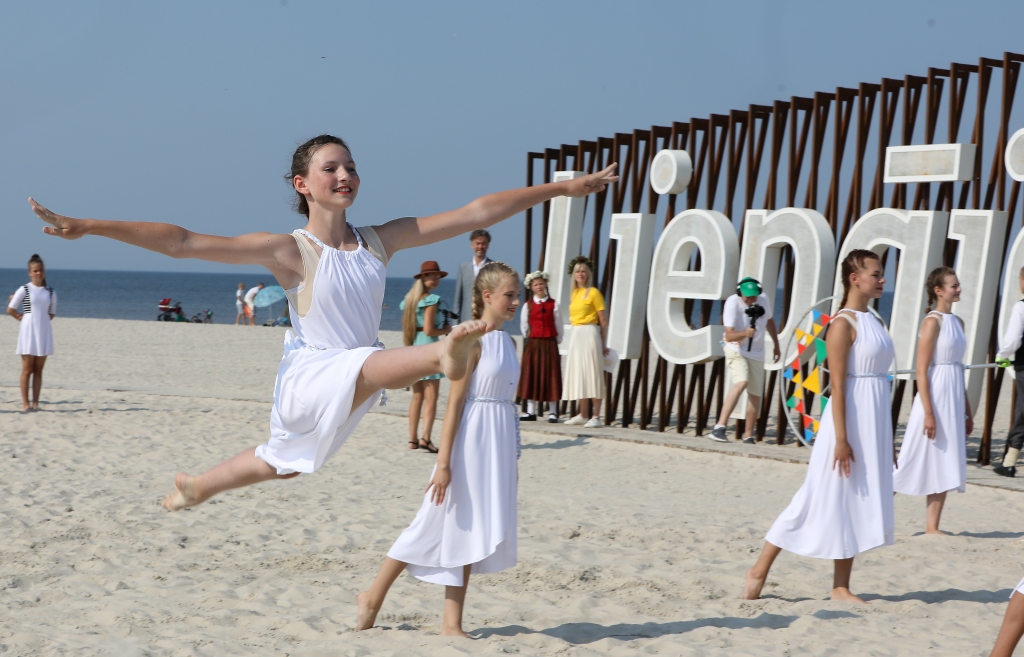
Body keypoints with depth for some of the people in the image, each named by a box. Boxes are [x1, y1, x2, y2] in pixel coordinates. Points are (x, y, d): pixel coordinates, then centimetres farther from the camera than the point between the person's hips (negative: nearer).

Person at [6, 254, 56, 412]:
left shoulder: (50, 292, 7)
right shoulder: (24, 290, -3)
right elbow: (10, 310, 0)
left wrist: (42, 320, 2)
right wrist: (22, 317, 5)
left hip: (44, 332, 3)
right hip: (28, 331, -3)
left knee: (38, 370, 5)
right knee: (27, 369, -2)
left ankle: (35, 402, 7)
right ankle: (25, 403, -1)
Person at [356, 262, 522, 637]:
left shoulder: (507, 341, 10)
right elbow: (455, 402, -16)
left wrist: (511, 460, 16)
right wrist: (443, 463, -19)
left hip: (497, 446, 7)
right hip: (471, 442, -7)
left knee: (470, 532, 10)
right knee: (436, 527, 0)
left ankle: (452, 624, 16)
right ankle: (373, 597, 16)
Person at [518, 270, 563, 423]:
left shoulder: (553, 305, 1)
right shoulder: (528, 306, 4)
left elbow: (558, 326, 4)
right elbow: (524, 326, 9)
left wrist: (557, 341, 1)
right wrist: (529, 337, 8)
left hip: (550, 343, -1)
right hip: (533, 343, 1)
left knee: (550, 376, 0)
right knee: (531, 376, 2)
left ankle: (553, 412, 3)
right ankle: (531, 411, 7)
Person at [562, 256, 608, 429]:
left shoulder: (593, 292, -6)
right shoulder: (574, 293, 14)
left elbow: (604, 320, -7)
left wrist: (603, 344, -8)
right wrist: (574, 336, 8)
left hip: (589, 334, -7)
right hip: (575, 336, 7)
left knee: (592, 374, -7)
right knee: (578, 374, 9)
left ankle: (595, 416, -7)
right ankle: (583, 414, 16)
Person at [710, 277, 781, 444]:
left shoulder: (764, 300, -7)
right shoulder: (732, 303, -22)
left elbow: (769, 322, 14)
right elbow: (729, 336, -29)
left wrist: (776, 346, 21)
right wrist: (745, 333, -48)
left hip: (757, 353, 6)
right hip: (736, 350, -6)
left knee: (756, 394, 8)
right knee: (741, 383, -29)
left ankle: (748, 436, 21)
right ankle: (719, 427, -32)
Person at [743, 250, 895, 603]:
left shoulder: (873, 322, 13)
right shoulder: (844, 323, -12)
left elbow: (878, 378, 16)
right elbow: (837, 384, -17)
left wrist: (888, 438, 16)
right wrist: (841, 438, -22)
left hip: (874, 423, 8)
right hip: (850, 418, -8)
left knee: (856, 505, 9)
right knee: (825, 500, -4)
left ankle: (841, 587, 15)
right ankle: (759, 570, 5)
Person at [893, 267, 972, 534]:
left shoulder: (957, 322, 13)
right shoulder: (933, 321, -11)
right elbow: (921, 371, -15)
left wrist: (967, 412, 18)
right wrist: (928, 413, -20)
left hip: (954, 401, 8)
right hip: (936, 398, -8)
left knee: (944, 466, 7)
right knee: (918, 463, -3)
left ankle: (932, 526, 11)